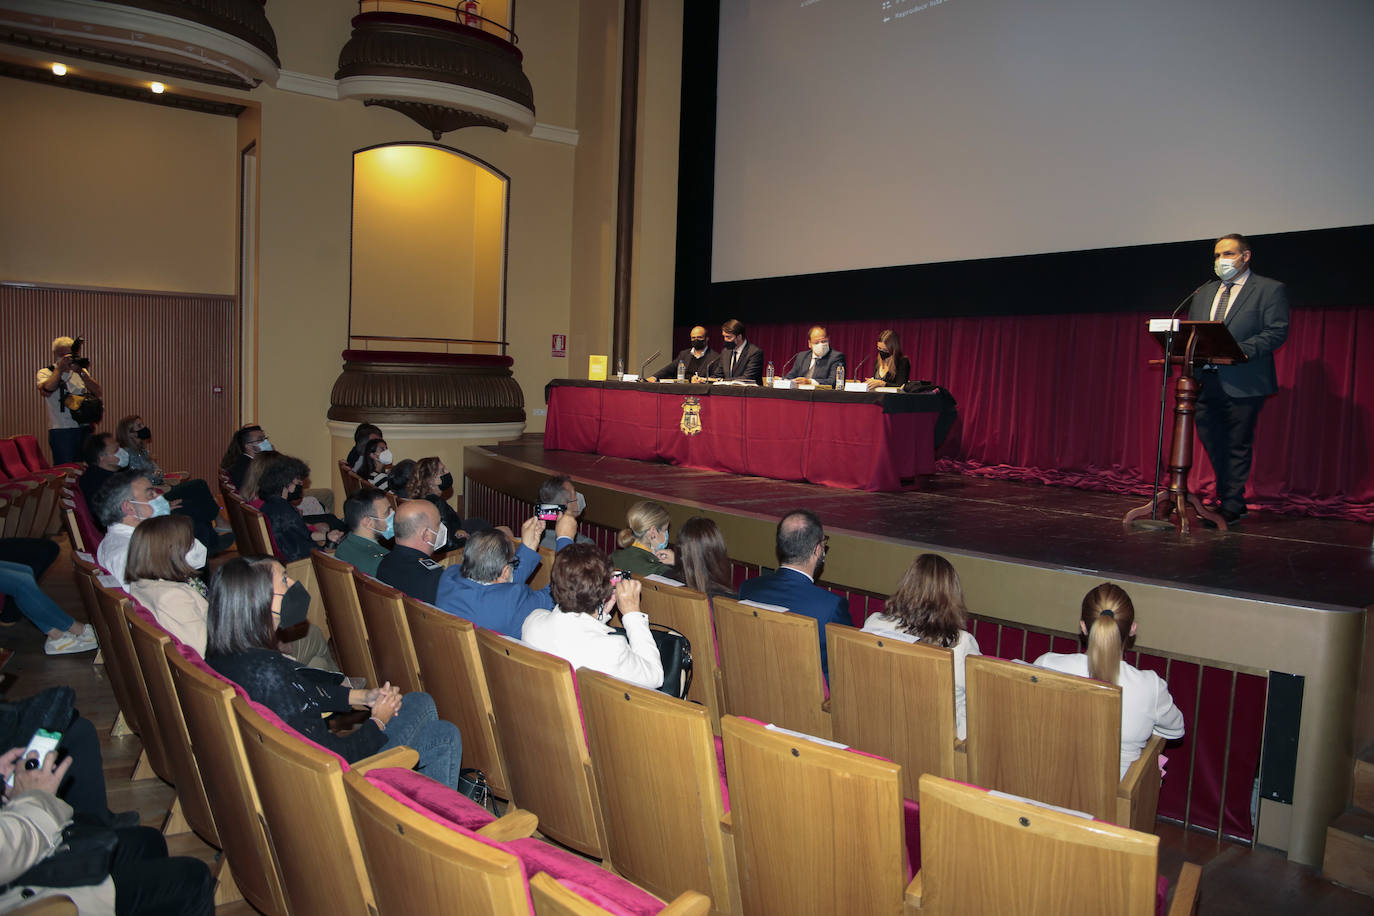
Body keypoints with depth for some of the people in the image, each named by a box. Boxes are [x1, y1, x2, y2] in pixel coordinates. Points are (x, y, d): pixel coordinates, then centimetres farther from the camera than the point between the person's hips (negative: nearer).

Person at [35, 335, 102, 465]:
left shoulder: (81, 371, 15)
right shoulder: (44, 373, 4)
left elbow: (97, 392, 0)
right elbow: (46, 390, -18)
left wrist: (81, 373, -11)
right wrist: (59, 369, -17)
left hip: (85, 429, 4)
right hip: (61, 430, -4)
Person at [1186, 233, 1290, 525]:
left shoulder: (1270, 290, 1)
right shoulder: (1203, 293, 18)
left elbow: (1277, 332, -8)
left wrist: (1240, 350, -22)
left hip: (1243, 383, -6)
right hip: (1206, 382, 6)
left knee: (1237, 446, 0)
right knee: (1212, 444, 10)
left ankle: (1231, 507, 8)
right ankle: (1231, 500, 24)